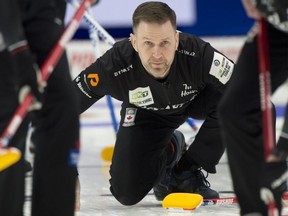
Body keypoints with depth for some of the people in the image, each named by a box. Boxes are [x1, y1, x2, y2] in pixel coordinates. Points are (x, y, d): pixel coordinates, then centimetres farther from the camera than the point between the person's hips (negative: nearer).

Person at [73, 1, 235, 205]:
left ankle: (188, 170, -8)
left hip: (197, 99, 0)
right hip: (145, 112, 0)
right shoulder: (114, 65, -39)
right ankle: (169, 151, 22)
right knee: (126, 192, -11)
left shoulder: (198, 54, -41)